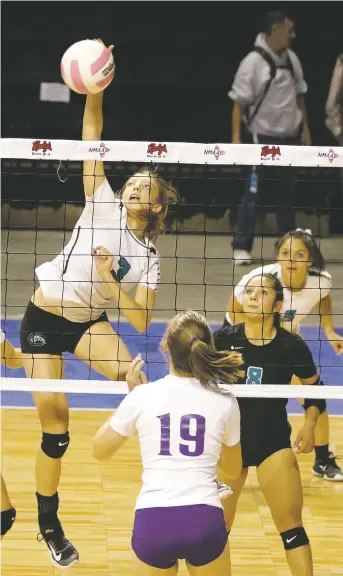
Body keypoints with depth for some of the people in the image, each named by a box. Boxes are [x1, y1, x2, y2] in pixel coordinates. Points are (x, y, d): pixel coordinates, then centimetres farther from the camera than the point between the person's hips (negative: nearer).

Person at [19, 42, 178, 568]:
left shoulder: (148, 259, 1)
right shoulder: (103, 204, -3)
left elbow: (141, 323, -7)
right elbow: (91, 138, -12)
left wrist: (111, 281, -18)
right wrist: (94, 91, -25)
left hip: (89, 325, 2)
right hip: (43, 320, -2)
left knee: (136, 376, -30)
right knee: (55, 426, -5)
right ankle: (48, 525, 10)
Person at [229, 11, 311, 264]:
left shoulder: (292, 58, 6)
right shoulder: (253, 62, -13)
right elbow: (239, 102, -11)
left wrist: (305, 129, 14)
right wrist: (236, 137, -16)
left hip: (289, 138, 6)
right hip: (261, 137, -6)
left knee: (287, 193, 11)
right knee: (253, 193, -5)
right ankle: (242, 247, 2)